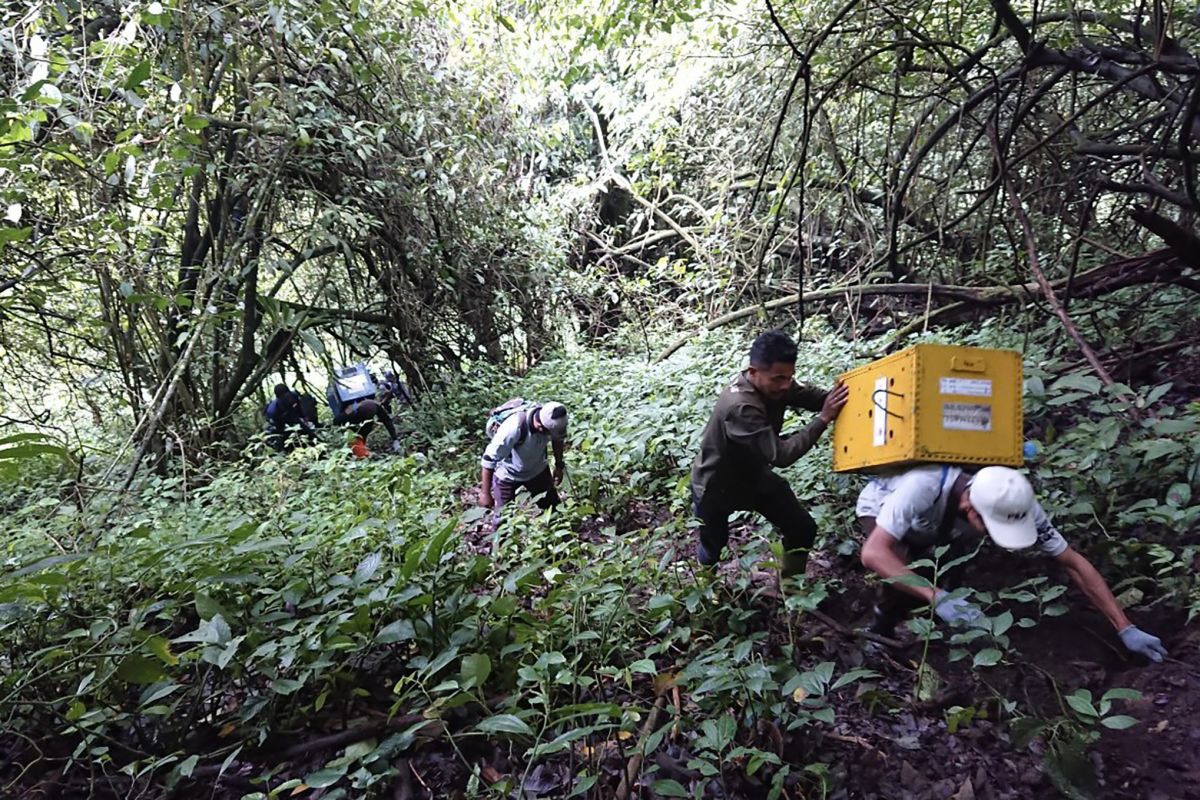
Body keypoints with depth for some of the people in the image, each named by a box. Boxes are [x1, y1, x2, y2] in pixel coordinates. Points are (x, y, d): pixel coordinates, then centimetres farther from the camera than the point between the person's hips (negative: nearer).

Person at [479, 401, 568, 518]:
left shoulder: (551, 418, -25)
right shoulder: (514, 428, -41)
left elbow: (558, 439, 1)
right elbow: (489, 459, -32)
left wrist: (559, 466, -1)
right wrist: (485, 493, -27)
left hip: (537, 469, 5)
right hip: (508, 475, -4)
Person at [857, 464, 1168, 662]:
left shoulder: (1014, 502, -32)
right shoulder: (923, 486, -47)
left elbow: (1074, 563, -22)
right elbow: (873, 554, -51)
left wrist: (1125, 628, -24)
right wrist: (936, 596, -59)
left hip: (934, 527, 4)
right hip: (879, 509, -4)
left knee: (948, 584, -20)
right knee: (903, 573, -31)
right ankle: (878, 634, -5)